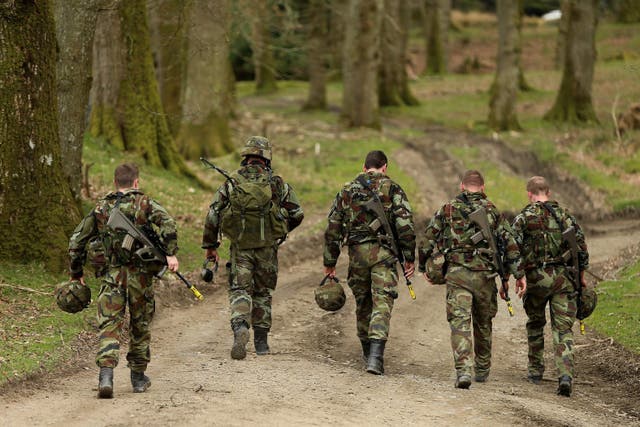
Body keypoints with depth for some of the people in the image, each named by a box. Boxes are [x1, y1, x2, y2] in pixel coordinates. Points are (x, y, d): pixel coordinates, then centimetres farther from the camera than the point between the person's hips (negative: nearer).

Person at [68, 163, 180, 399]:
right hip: (140, 273, -1)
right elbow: (167, 223, -17)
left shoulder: (101, 207, 10)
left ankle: (106, 376, -24)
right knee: (140, 325, 15)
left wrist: (76, 271, 21)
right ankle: (138, 377, 25)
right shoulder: (145, 203, 3)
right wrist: (171, 253, -20)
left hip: (111, 275, 1)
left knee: (109, 325, -5)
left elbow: (77, 240, 11)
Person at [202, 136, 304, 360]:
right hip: (267, 247, 1)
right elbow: (297, 213, 1)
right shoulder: (277, 183, -2)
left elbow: (212, 215, -3)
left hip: (240, 247, -1)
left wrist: (210, 245, 7)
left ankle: (240, 327, -26)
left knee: (239, 290, 3)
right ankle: (261, 341, 19)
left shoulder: (231, 183, -2)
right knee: (263, 292, 15)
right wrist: (282, 230, 20)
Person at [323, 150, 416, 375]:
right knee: (382, 303, -6)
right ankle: (375, 356, -21)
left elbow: (333, 228, 11)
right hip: (383, 253, -3)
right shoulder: (392, 189, 1)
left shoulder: (347, 191, 11)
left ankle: (368, 353, 29)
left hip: (357, 253, 3)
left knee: (362, 302, 18)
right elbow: (405, 225, -8)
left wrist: (330, 262, 16)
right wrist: (409, 258, -2)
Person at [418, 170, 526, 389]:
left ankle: (463, 371, -25)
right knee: (483, 323, 19)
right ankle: (482, 369, 33)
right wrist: (519, 274, 4)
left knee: (460, 323, -8)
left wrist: (424, 268, 21)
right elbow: (509, 244, 2)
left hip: (456, 273, -1)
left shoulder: (447, 210, 7)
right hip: (485, 274, 1)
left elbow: (427, 241, 8)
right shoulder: (491, 211, 8)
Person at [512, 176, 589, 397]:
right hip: (564, 278, 1)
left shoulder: (523, 217, 0)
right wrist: (581, 275, 16)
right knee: (563, 329, -1)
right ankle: (565, 375, -17)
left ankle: (536, 370, 27)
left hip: (537, 278, -1)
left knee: (535, 323, 21)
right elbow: (581, 247, 6)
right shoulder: (565, 215, 8)